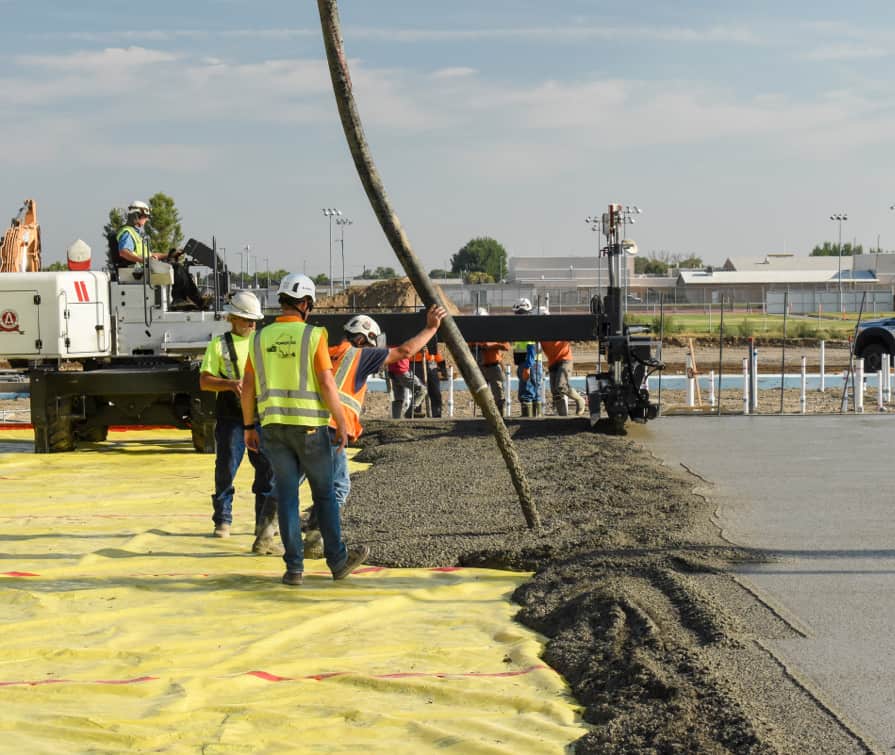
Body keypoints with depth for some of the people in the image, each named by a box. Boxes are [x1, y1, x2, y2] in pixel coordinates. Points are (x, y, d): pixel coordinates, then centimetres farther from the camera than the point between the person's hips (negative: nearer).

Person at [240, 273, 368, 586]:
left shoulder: (261, 338, 6)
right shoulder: (313, 336, -7)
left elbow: (248, 387, 7)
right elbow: (327, 384, -12)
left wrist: (249, 426, 16)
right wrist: (341, 424, -5)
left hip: (274, 426, 4)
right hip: (309, 425, -3)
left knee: (287, 495, 6)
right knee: (324, 493, 9)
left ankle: (294, 567, 3)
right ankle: (338, 560, 16)